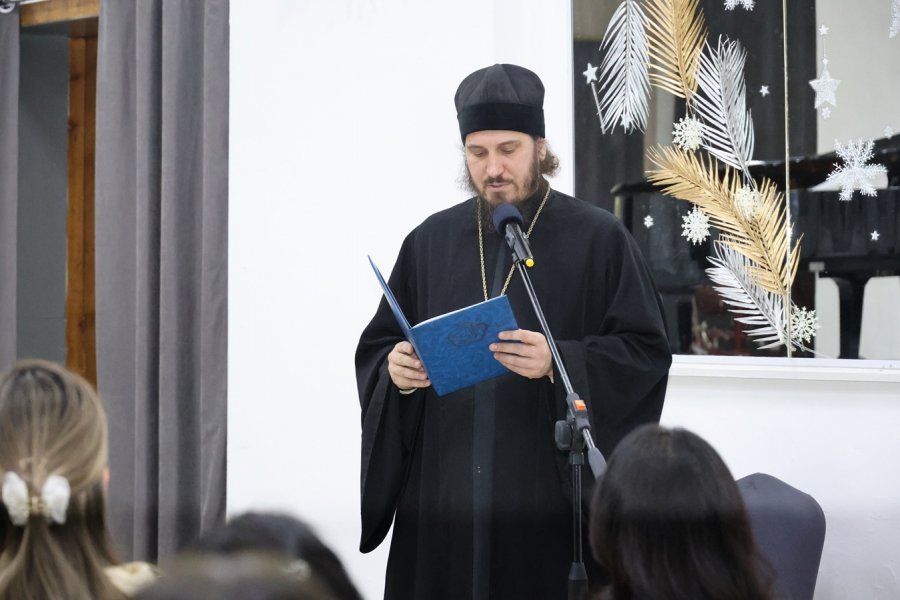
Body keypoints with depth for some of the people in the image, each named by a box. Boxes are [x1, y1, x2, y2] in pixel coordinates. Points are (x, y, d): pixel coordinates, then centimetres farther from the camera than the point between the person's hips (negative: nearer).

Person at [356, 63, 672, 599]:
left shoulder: (598, 238, -1)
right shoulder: (431, 241, 10)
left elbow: (648, 354, -6)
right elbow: (375, 350, 13)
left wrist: (559, 363, -21)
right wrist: (394, 368, -10)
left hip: (552, 499, -3)